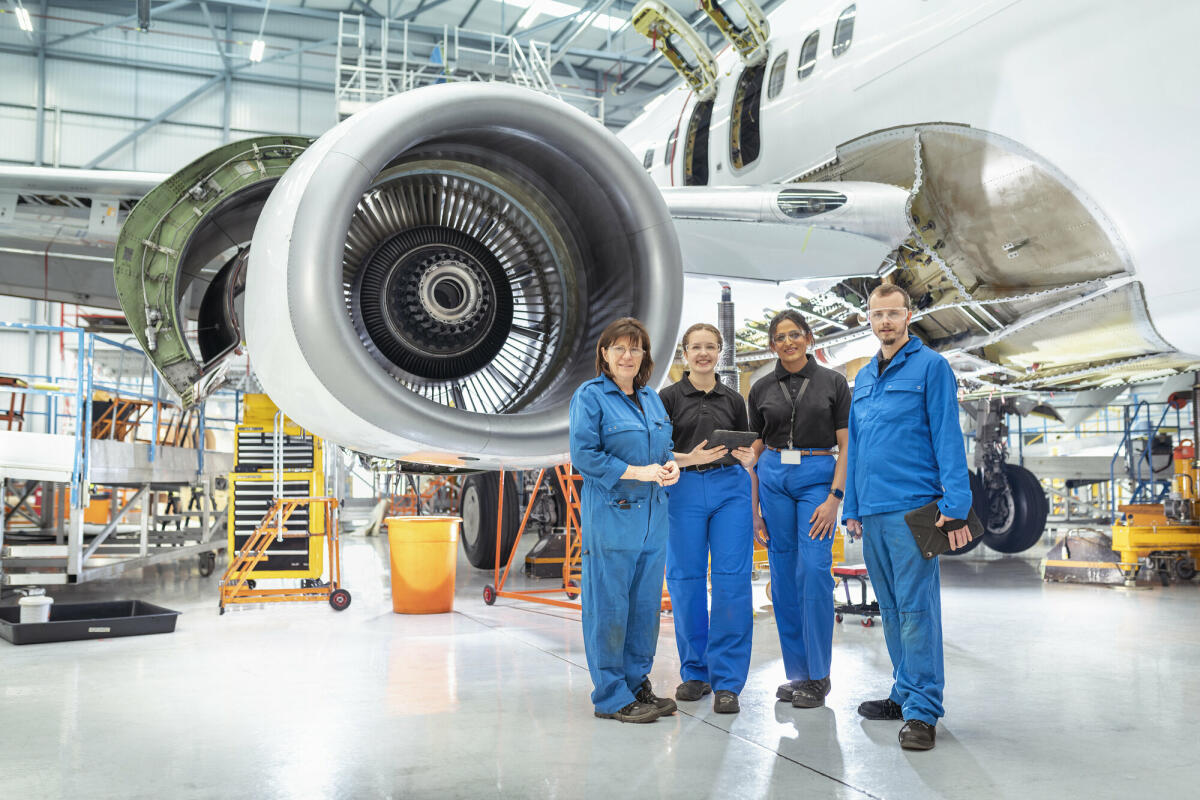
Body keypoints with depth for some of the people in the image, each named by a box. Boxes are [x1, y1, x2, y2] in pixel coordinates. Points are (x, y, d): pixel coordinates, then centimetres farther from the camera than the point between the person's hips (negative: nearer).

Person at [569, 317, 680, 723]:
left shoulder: (651, 398, 17)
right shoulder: (590, 396, -5)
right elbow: (584, 454, -13)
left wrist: (670, 465, 0)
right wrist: (637, 472, -17)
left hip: (651, 515, 7)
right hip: (610, 514, -7)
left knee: (647, 603, 11)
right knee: (609, 606, -2)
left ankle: (638, 683, 23)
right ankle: (611, 697, 8)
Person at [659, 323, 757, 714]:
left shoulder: (733, 399, 11)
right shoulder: (670, 397, 4)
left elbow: (747, 456, 13)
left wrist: (749, 458, -10)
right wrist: (691, 458, -18)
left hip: (731, 488, 1)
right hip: (684, 491, -1)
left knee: (732, 579, -5)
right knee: (686, 579, 3)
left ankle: (726, 681, 1)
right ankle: (694, 672, 19)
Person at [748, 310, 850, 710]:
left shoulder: (832, 383, 1)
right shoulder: (762, 388, 7)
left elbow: (846, 446, -2)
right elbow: (755, 450, 10)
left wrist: (834, 498, -13)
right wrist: (753, 507, 5)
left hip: (819, 478, -3)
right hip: (774, 479, 3)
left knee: (814, 571, -14)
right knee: (783, 577, 4)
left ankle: (818, 676, -2)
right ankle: (797, 672, 15)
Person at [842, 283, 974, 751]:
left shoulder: (930, 367, -2)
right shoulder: (863, 378, 18)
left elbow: (948, 438, -8)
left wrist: (955, 506, -15)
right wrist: (852, 509, 16)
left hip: (912, 509, -7)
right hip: (873, 511, 7)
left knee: (916, 608, -6)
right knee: (891, 609, 14)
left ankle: (923, 711, 0)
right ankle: (905, 693, 25)